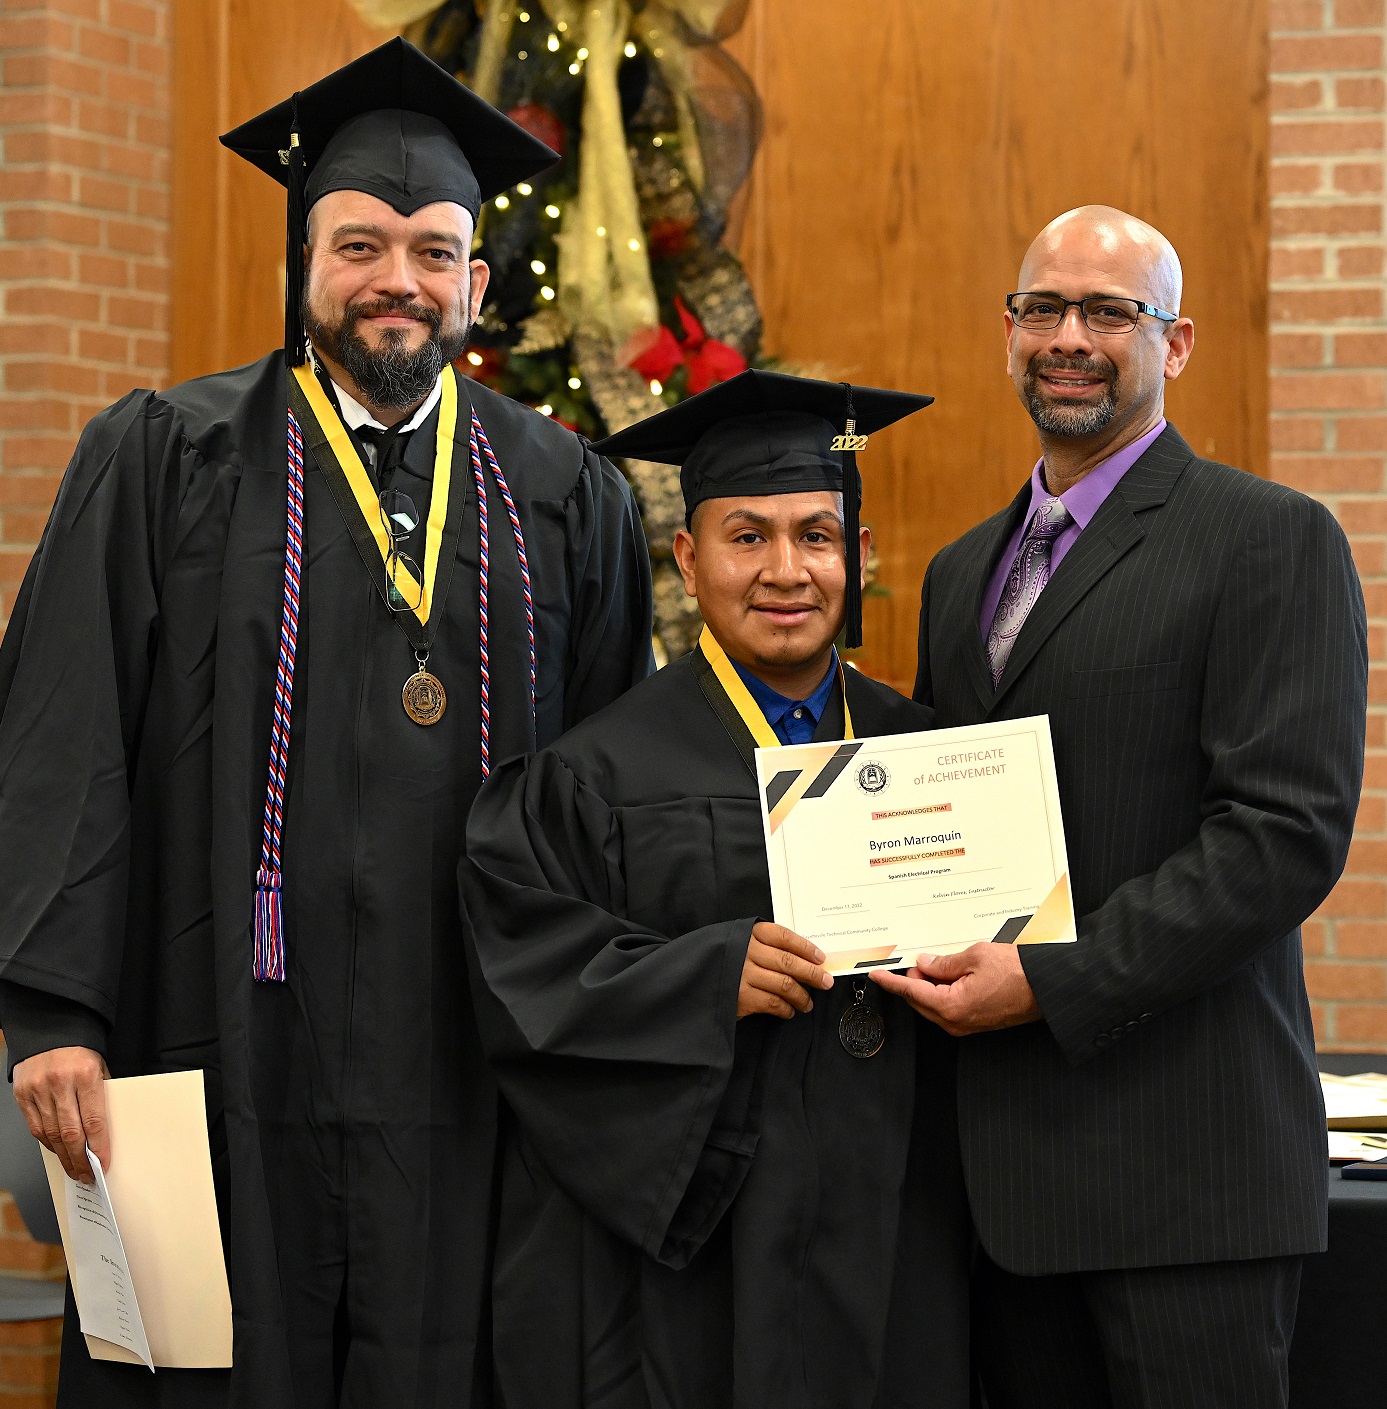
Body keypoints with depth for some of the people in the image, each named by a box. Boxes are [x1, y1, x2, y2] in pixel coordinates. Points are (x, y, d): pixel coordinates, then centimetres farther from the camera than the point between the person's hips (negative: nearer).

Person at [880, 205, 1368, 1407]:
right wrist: (937, 964, 2)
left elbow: (1290, 827, -14)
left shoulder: (1273, 541, -5)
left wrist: (1053, 982, -18)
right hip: (1003, 1160, 6)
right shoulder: (965, 572, 19)